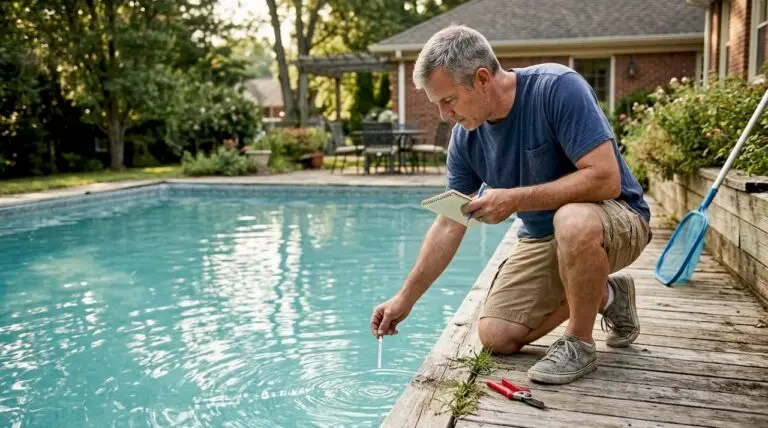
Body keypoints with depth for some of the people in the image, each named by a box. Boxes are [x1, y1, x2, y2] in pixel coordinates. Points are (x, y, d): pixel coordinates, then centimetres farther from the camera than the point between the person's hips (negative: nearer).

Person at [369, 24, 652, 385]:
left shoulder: (558, 88, -25)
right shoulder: (465, 137, -7)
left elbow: (605, 180, -30)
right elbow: (448, 225, -2)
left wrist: (514, 199, -31)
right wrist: (405, 298, -4)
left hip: (616, 219, -6)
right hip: (541, 238, 6)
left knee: (573, 220, -41)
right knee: (495, 337, -3)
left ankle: (579, 343, -14)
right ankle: (605, 295, 16)